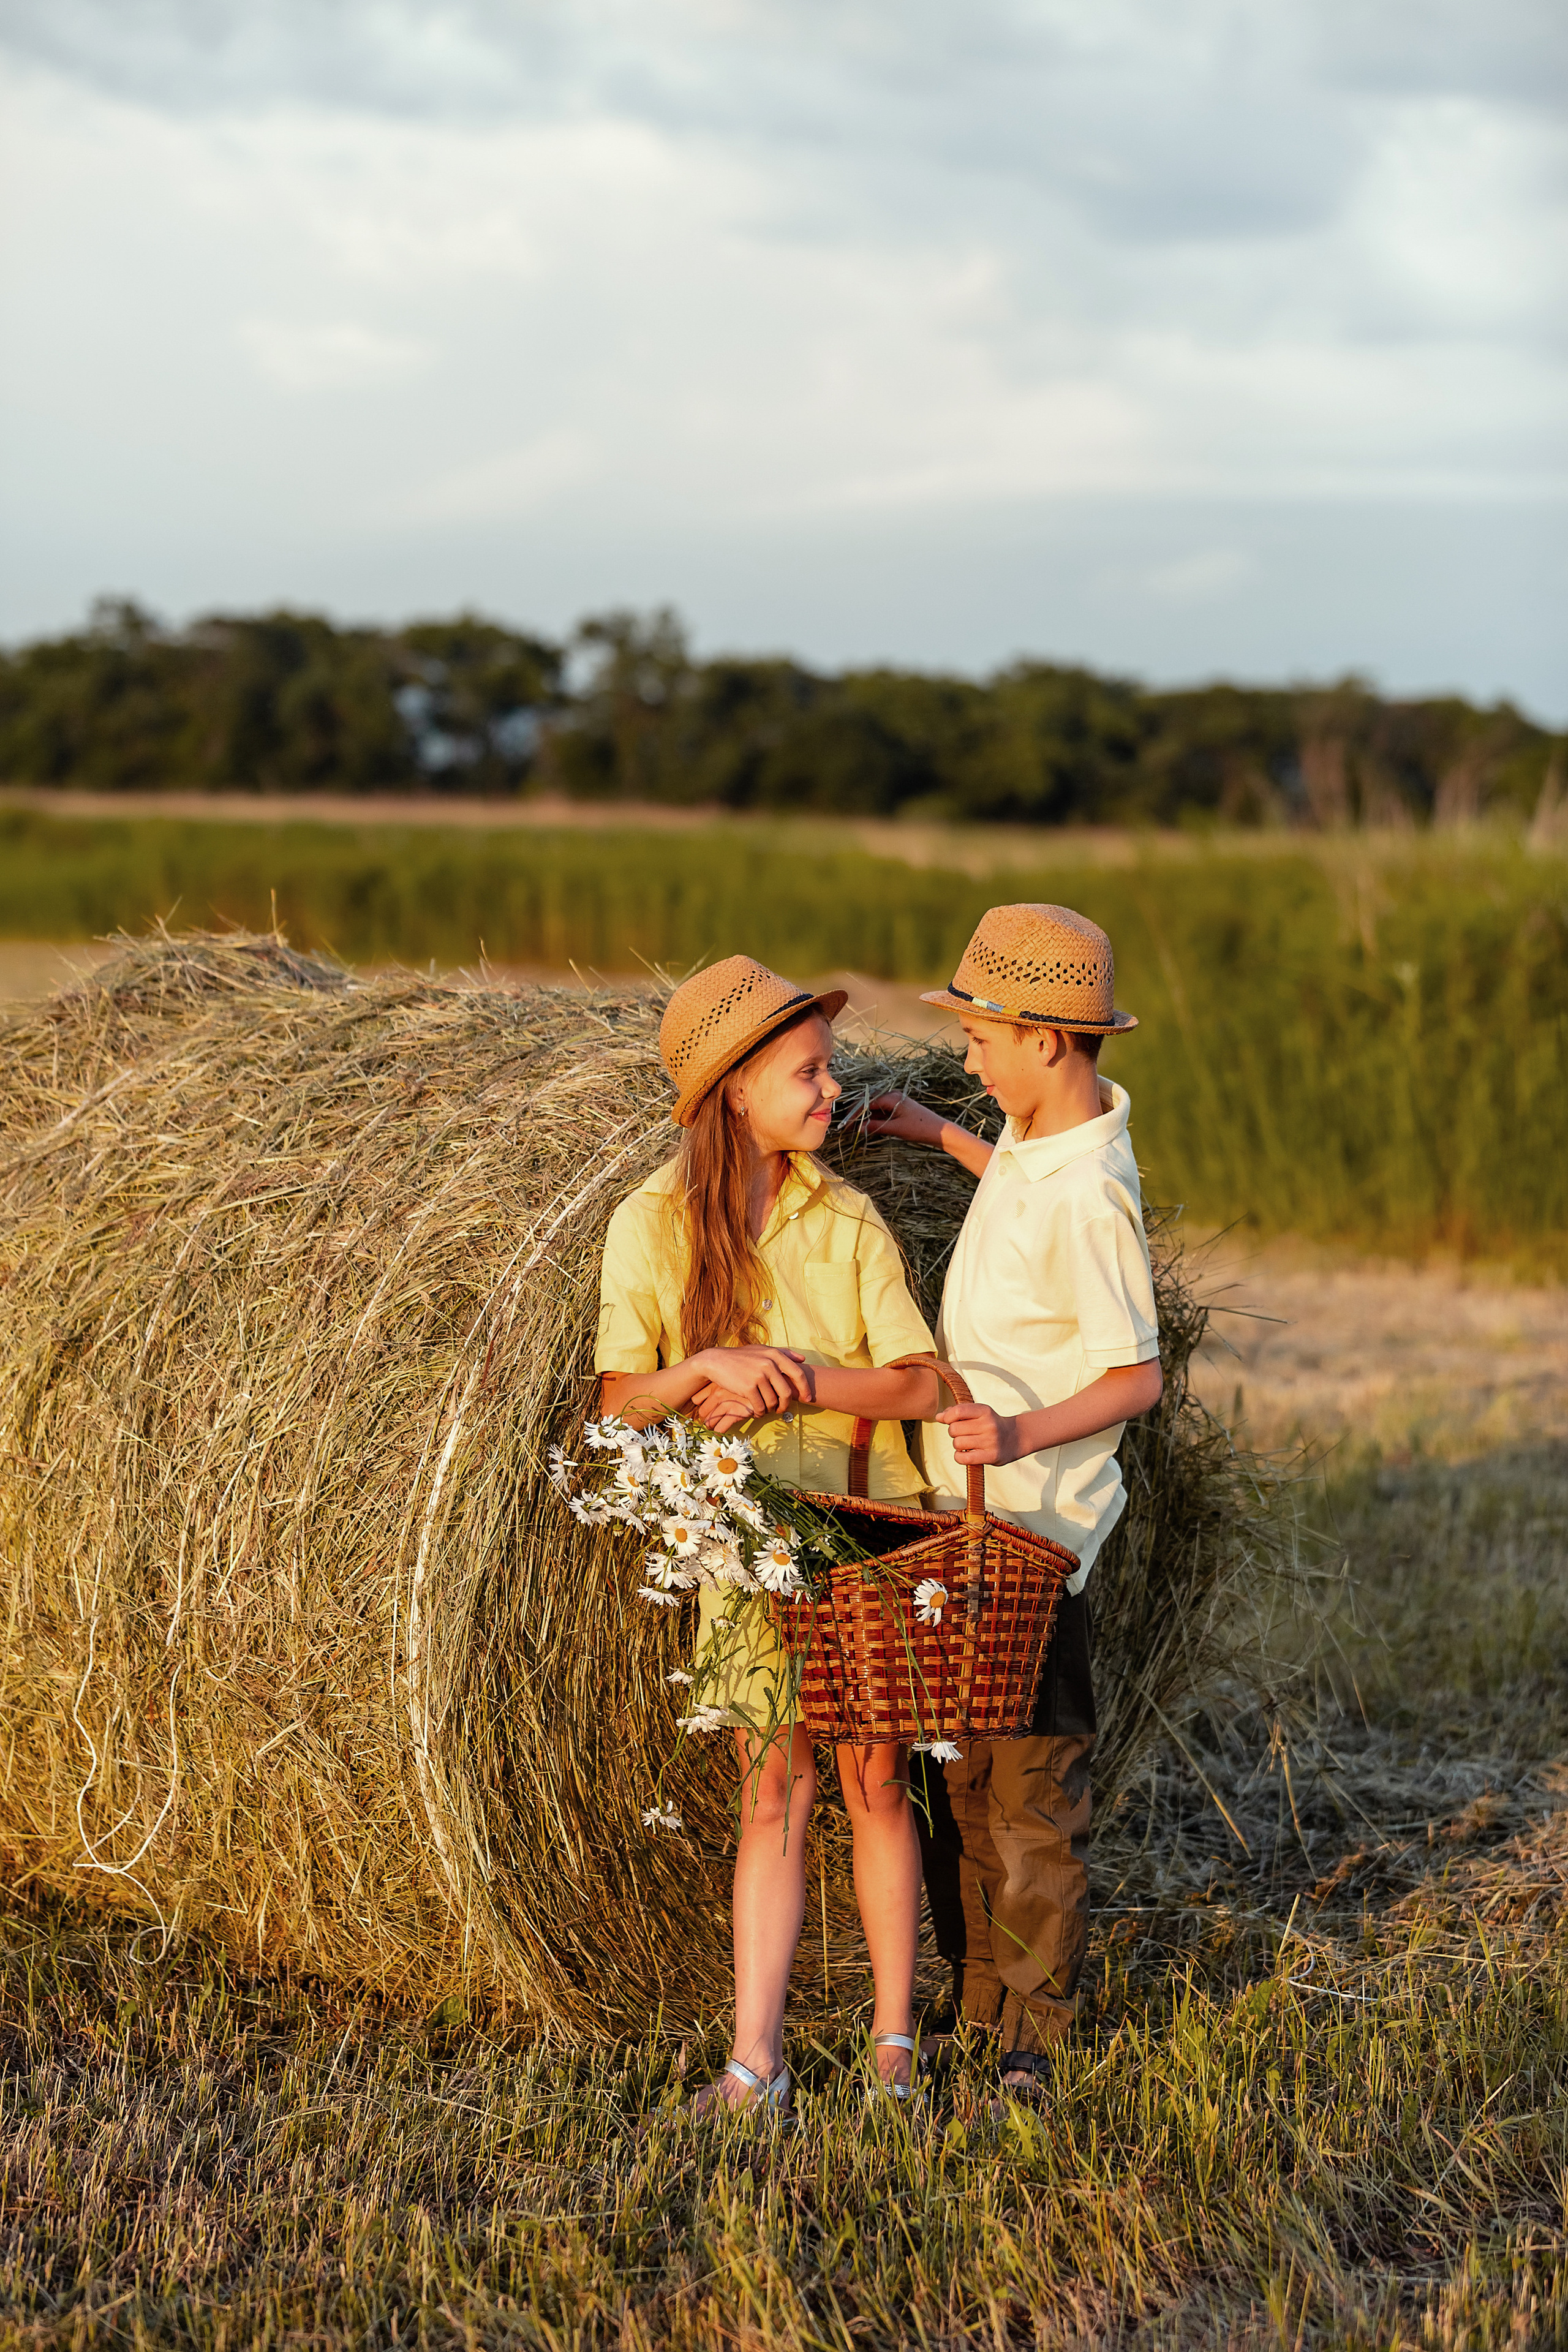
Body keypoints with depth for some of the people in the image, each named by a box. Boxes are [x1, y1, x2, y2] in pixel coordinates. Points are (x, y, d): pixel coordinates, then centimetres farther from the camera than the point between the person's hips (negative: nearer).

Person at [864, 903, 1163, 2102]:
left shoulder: (1089, 1194, -22)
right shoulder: (1046, 1133, 5)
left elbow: (1138, 1377, -19)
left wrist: (1022, 1435, -31)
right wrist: (941, 1137, 27)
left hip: (1034, 1532, -9)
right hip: (959, 1518, 9)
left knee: (1033, 1789, -1)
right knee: (956, 1774, 15)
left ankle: (1032, 2047, 10)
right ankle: (973, 2005, 27)